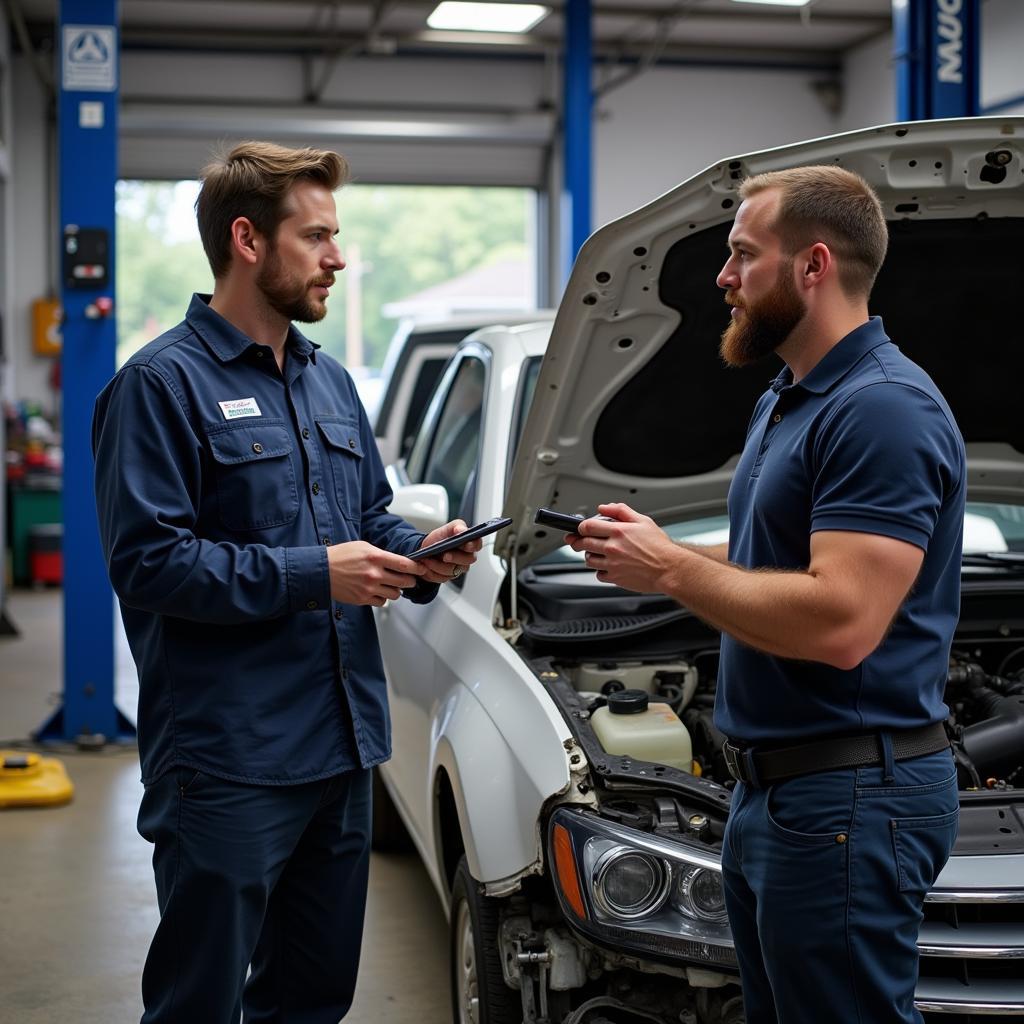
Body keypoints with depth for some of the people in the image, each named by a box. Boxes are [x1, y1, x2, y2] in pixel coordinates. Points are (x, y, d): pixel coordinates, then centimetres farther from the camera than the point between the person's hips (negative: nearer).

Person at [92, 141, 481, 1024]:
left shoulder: (329, 381, 15)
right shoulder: (165, 383, -11)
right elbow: (147, 561, -18)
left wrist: (417, 554, 0)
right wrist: (313, 576, -19)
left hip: (342, 747, 8)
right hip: (226, 760, -8)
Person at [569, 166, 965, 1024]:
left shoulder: (884, 408, -19)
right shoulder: (785, 403, 15)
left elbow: (839, 621, -28)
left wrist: (669, 569, -18)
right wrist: (651, 554, 8)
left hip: (850, 794, -10)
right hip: (774, 786, 11)